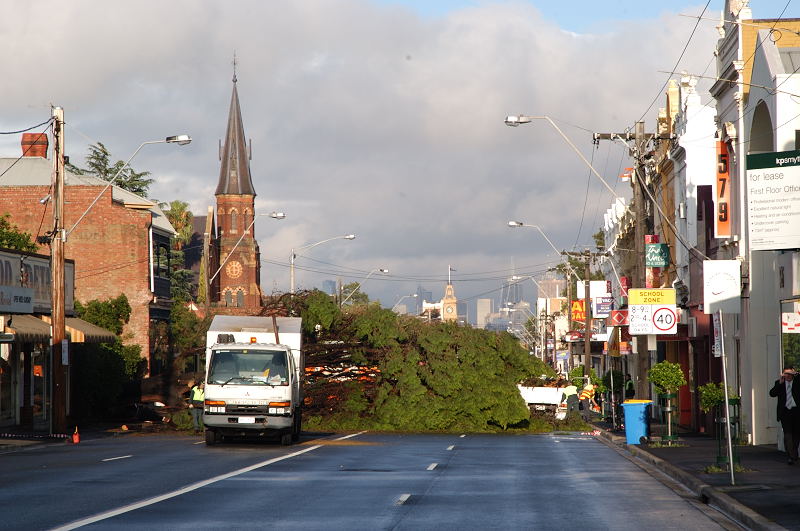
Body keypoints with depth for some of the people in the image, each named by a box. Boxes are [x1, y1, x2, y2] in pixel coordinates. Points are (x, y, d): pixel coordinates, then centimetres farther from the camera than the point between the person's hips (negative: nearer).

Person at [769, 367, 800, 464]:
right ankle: (792, 456, -14)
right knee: (787, 433, -11)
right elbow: (772, 393, -5)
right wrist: (780, 383, -15)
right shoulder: (779, 383, 7)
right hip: (785, 411, -1)